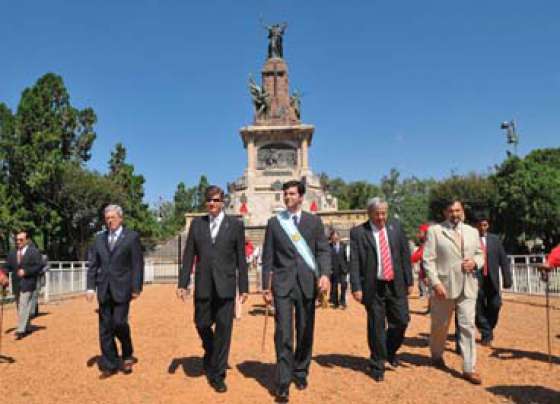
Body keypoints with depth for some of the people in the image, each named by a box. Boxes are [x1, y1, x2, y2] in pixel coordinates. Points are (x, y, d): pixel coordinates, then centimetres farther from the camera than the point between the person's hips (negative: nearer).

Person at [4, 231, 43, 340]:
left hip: (27, 283, -6)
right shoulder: (12, 253, 13)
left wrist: (26, 271, -16)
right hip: (16, 284, 6)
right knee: (20, 307, 12)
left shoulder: (34, 252, -3)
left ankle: (21, 330, -11)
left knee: (23, 306, -12)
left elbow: (39, 266, -8)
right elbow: (8, 266, 10)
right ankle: (27, 328, 23)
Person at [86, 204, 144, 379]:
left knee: (119, 322, -10)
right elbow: (93, 264, 11)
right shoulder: (99, 238, 12)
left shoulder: (132, 237, -1)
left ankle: (127, 355, 16)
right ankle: (109, 366, 17)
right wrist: (91, 287, 2)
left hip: (122, 288, -4)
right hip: (104, 289, 4)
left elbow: (138, 264, -3)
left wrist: (136, 288, -8)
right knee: (105, 328, 6)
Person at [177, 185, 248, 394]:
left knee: (223, 328, 1)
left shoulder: (235, 224, 2)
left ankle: (218, 375, 16)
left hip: (225, 286, -2)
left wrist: (243, 287, 1)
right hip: (203, 285, 2)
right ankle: (211, 354, 42)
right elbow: (188, 256, 6)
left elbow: (241, 258, 2)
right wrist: (183, 283, 0)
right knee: (202, 325, 10)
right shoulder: (196, 224, 8)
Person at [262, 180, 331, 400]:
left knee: (305, 331, 9)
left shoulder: (314, 221, 8)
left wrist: (324, 273, -15)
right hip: (283, 283, -1)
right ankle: (283, 382, 1)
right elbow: (268, 257, 7)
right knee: (283, 333, -7)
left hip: (307, 282, 1)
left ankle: (300, 373, 28)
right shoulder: (274, 222, 7)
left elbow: (323, 250, 3)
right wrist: (266, 286, 4)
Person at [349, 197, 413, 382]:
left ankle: (390, 351, 36)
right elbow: (354, 262, -8)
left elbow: (405, 254, 7)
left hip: (396, 284, 3)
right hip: (373, 287, -3)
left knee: (402, 320, 7)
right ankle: (377, 365, 23)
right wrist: (356, 287, -14)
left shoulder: (396, 226, 4)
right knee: (376, 327, 5)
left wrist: (409, 281, 5)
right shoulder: (358, 232, -6)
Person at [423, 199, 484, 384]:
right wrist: (435, 283, -16)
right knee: (440, 325, 12)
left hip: (468, 287, 3)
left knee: (468, 326, 0)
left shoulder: (472, 232, 11)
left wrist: (475, 262, -6)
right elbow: (428, 260, -8)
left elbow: (480, 254, 18)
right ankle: (437, 355, 37)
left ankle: (469, 369, 8)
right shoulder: (434, 231, -3)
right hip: (444, 286, -3)